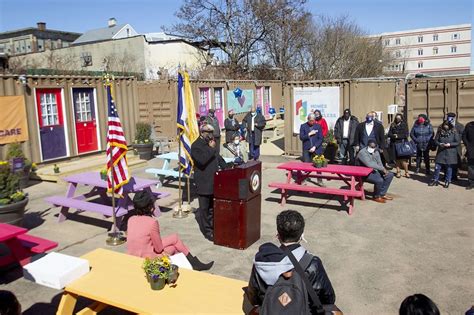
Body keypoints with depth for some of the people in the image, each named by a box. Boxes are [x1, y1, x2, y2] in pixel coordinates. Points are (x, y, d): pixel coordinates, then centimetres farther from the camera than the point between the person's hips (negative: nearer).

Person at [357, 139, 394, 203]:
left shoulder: (376, 152, 7)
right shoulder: (362, 152, -21)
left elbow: (379, 163, 11)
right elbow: (369, 164, -31)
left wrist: (384, 170, -10)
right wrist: (382, 168, -26)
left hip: (374, 170, 9)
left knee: (390, 175, 2)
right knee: (379, 180, -30)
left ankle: (382, 194, 9)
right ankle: (376, 197, -4)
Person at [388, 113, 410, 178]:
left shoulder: (404, 125, 5)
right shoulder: (392, 125, 12)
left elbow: (406, 135, -3)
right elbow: (389, 134, 5)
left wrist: (398, 136, -11)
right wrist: (393, 136, -14)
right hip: (394, 144, 2)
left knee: (403, 159, -8)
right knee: (396, 159, 3)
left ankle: (406, 172, 2)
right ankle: (398, 172, 11)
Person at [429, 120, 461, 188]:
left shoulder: (454, 132, -5)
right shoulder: (440, 131, 3)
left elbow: (458, 142, -5)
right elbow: (436, 140, 8)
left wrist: (449, 144, -18)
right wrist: (439, 144, -12)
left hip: (450, 153, -2)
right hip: (440, 152, 2)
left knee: (449, 167, 5)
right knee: (437, 166, 3)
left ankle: (447, 182, 18)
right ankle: (435, 180, 16)